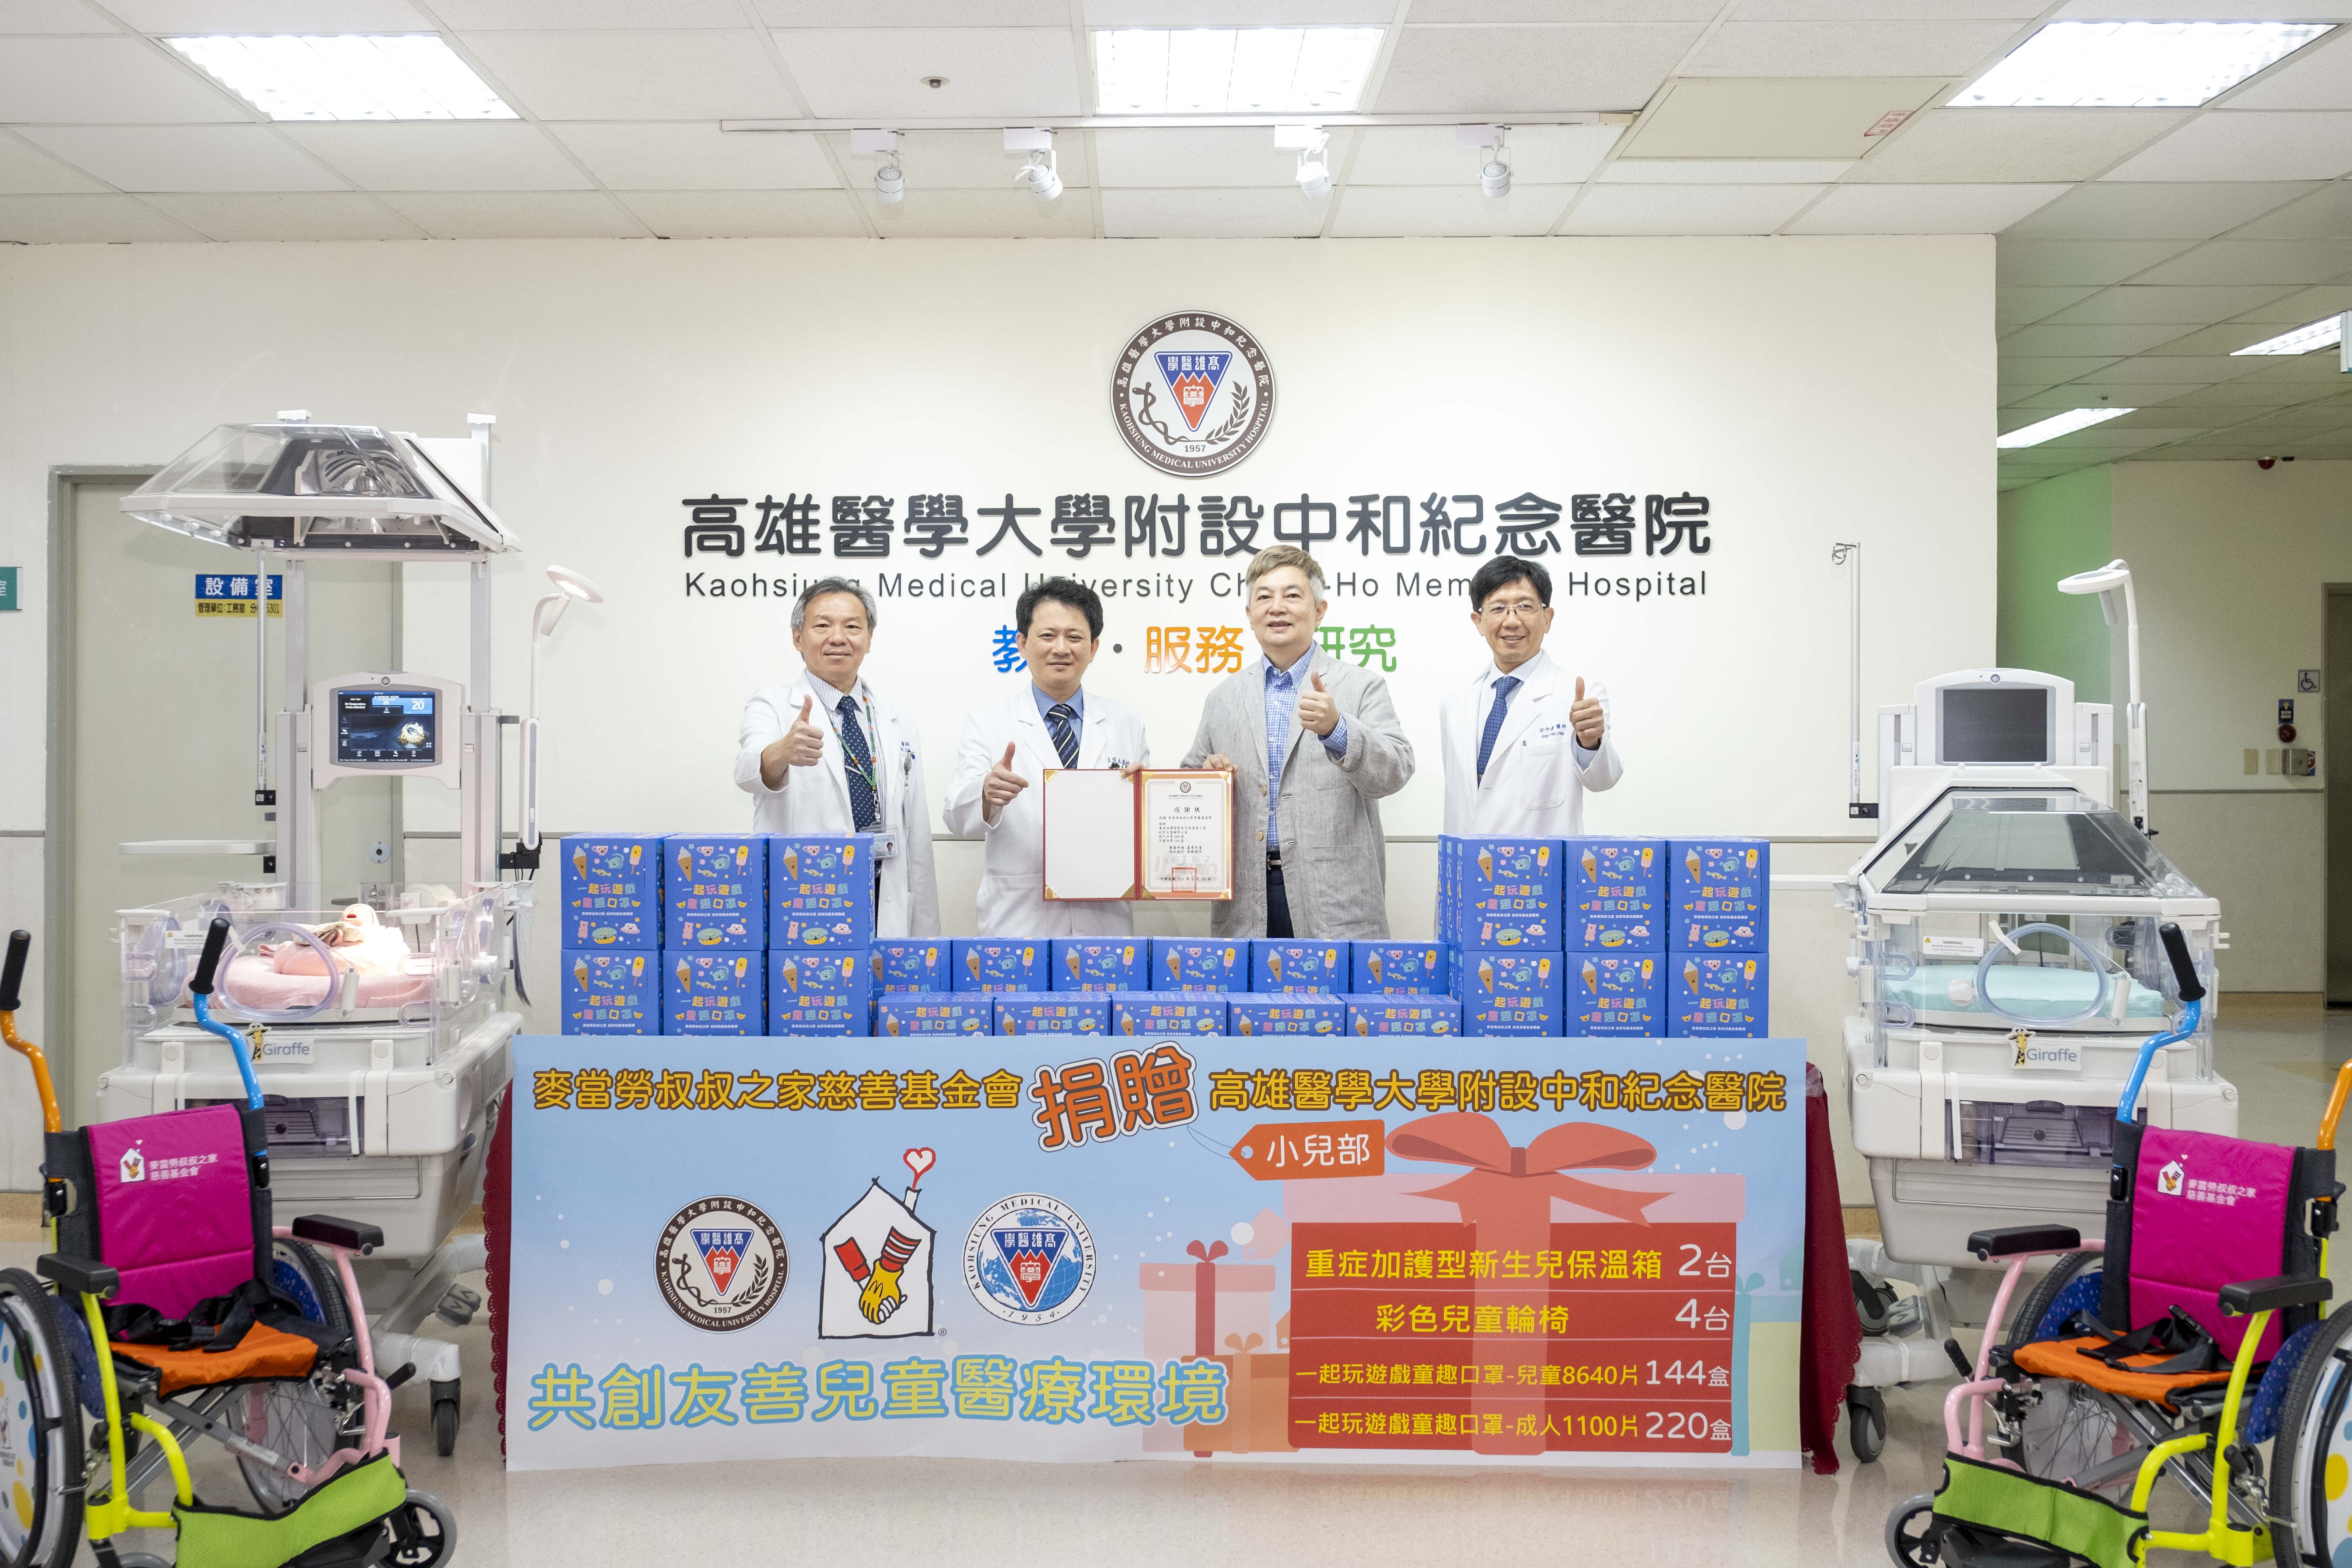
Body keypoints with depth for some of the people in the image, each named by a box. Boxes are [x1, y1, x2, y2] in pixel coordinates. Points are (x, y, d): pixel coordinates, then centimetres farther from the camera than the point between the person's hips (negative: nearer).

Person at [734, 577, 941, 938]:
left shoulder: (900, 728, 14)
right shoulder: (773, 705, 2)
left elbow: (917, 841, 13)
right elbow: (750, 771, -21)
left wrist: (924, 941, 7)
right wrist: (783, 751, -44)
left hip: (886, 914, 4)